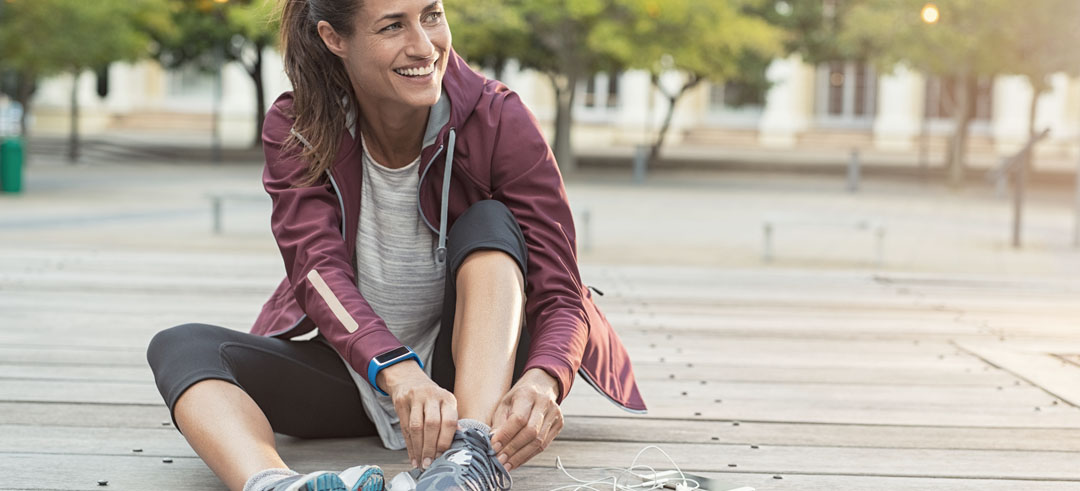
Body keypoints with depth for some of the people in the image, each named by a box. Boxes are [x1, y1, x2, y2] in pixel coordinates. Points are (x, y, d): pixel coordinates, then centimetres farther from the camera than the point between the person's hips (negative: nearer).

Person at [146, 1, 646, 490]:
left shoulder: (499, 121, -15)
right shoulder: (295, 129, -10)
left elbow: (561, 296, -20)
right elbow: (319, 269, -24)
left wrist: (542, 380, -44)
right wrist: (398, 372, -45)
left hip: (479, 372, -1)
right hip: (355, 371, 2)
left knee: (488, 223, -26)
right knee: (180, 346, -21)